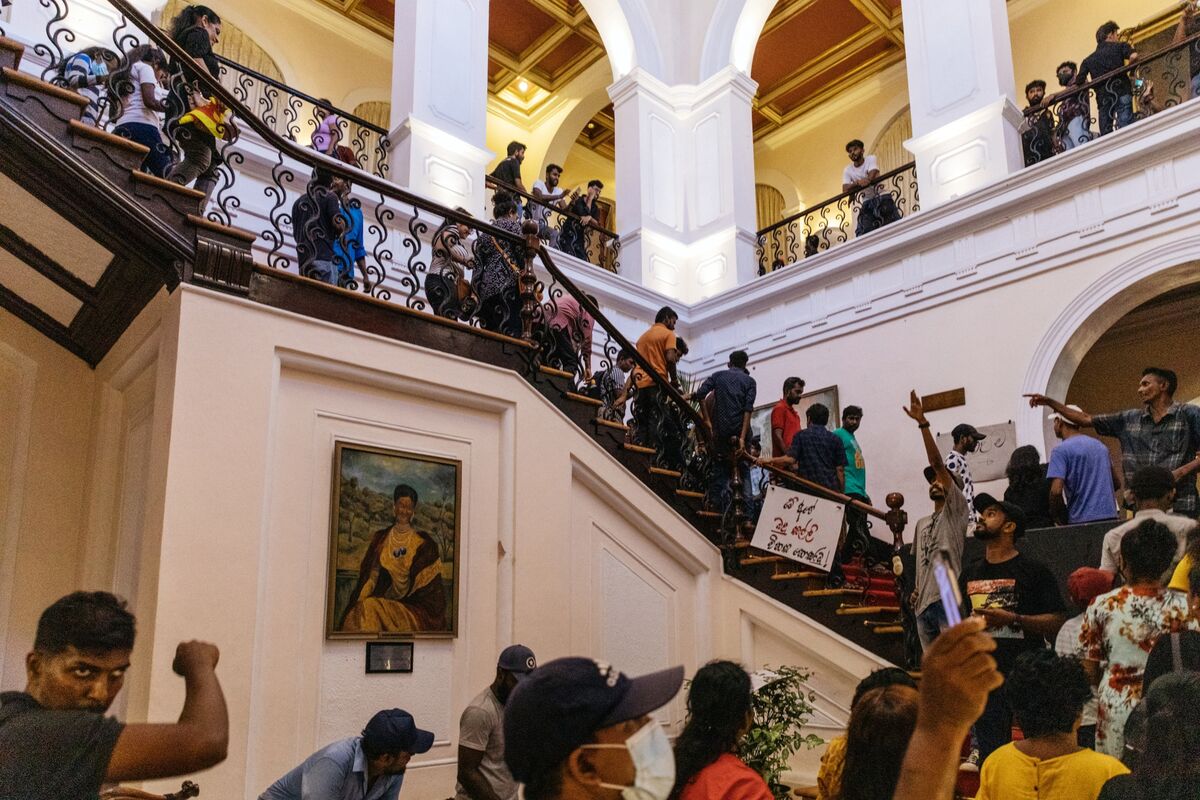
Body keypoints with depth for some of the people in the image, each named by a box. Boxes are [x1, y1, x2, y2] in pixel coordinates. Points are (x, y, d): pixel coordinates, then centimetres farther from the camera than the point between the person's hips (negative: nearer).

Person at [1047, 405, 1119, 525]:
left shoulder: (1060, 450, -8)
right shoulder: (1100, 444, 15)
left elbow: (1056, 491, -18)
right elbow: (1116, 482, 22)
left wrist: (1059, 519, -4)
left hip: (1081, 520, -6)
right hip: (1109, 515, 6)